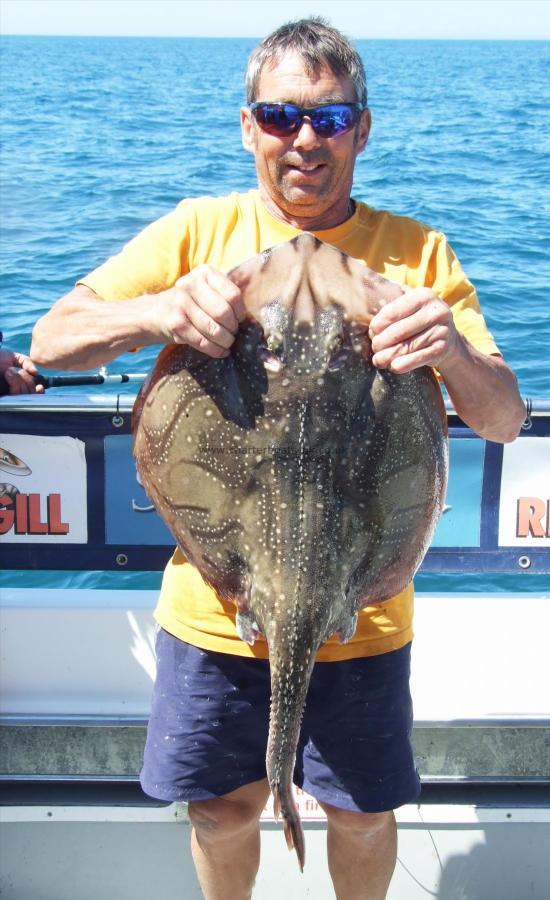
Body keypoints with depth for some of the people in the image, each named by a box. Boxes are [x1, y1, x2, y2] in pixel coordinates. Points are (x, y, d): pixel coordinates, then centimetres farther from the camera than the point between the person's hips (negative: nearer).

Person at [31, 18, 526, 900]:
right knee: (222, 808, 17)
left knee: (364, 817, 15)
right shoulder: (200, 230, -1)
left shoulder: (417, 253, -2)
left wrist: (454, 350, -29)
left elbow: (505, 420, -6)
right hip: (216, 602, 1)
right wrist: (157, 310, -27)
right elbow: (52, 340, -6)